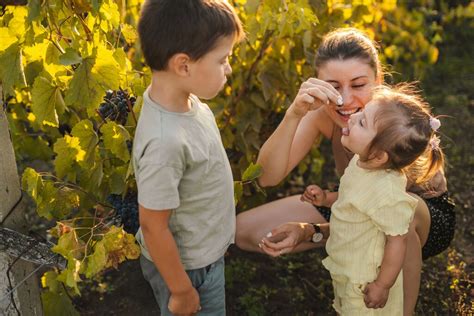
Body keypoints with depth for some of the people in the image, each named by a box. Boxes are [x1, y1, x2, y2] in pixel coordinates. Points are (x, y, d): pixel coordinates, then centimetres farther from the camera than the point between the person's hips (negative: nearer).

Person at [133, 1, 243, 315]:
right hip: (187, 268, -7)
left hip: (205, 252, 8)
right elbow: (153, 227, -26)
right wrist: (181, 290, -14)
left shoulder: (184, 101, -11)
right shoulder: (165, 142, -36)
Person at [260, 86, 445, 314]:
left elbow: (397, 240, -25)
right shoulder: (361, 163, -10)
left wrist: (382, 286, -15)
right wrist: (326, 198, -5)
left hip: (365, 282, -8)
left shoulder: (387, 192, -35)